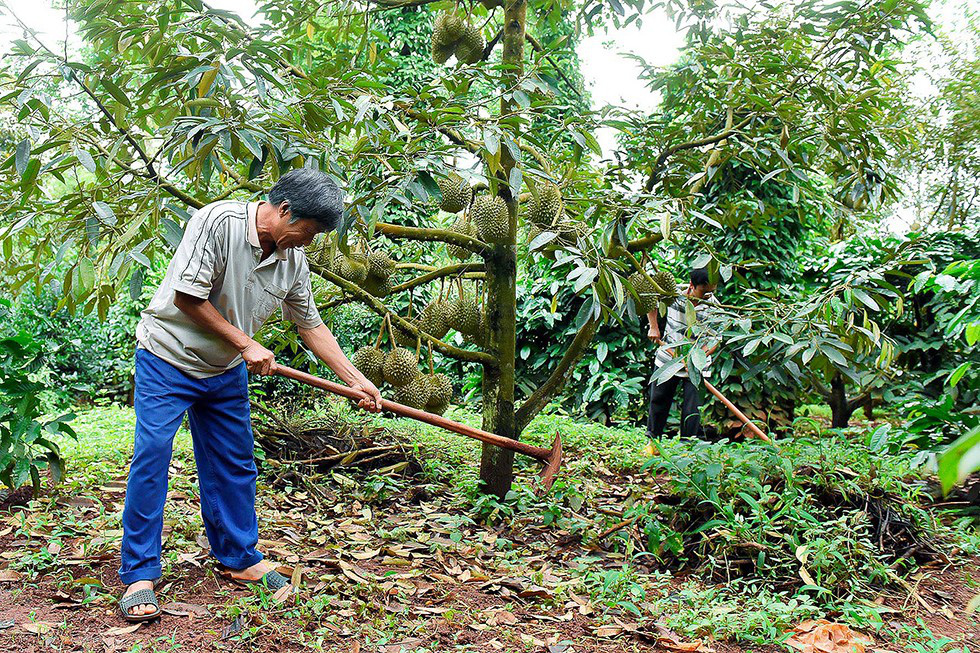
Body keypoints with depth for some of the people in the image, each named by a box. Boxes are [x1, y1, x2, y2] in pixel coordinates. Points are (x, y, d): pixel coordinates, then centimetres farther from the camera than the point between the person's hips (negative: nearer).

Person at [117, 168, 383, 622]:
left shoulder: (293, 261, -4)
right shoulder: (218, 221, -23)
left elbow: (311, 326, 5)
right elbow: (186, 297, -23)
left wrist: (356, 380, 1)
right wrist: (245, 344, -18)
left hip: (226, 372, 6)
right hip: (168, 357, -6)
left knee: (235, 465, 9)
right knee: (151, 457, -9)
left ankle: (239, 559, 24)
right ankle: (139, 575, 2)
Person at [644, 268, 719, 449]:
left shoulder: (714, 307, -16)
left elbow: (714, 340, -15)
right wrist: (654, 327, 0)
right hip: (667, 359, 2)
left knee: (691, 409, -3)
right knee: (658, 400, 13)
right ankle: (652, 439, 30)